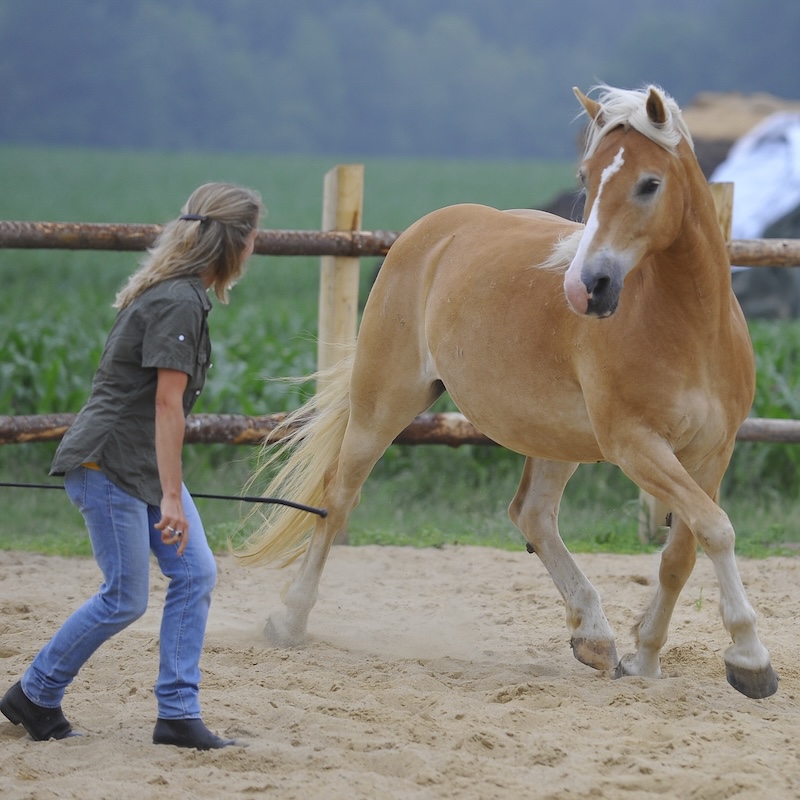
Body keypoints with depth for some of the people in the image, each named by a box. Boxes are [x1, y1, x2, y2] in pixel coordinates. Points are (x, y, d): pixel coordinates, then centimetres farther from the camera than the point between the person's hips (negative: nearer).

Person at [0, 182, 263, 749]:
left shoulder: (182, 294, 11)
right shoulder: (178, 303, -20)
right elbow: (166, 404, -24)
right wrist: (172, 498, -25)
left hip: (145, 466, 10)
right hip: (107, 465, -10)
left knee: (196, 574, 2)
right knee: (126, 599, -4)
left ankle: (178, 714, 5)